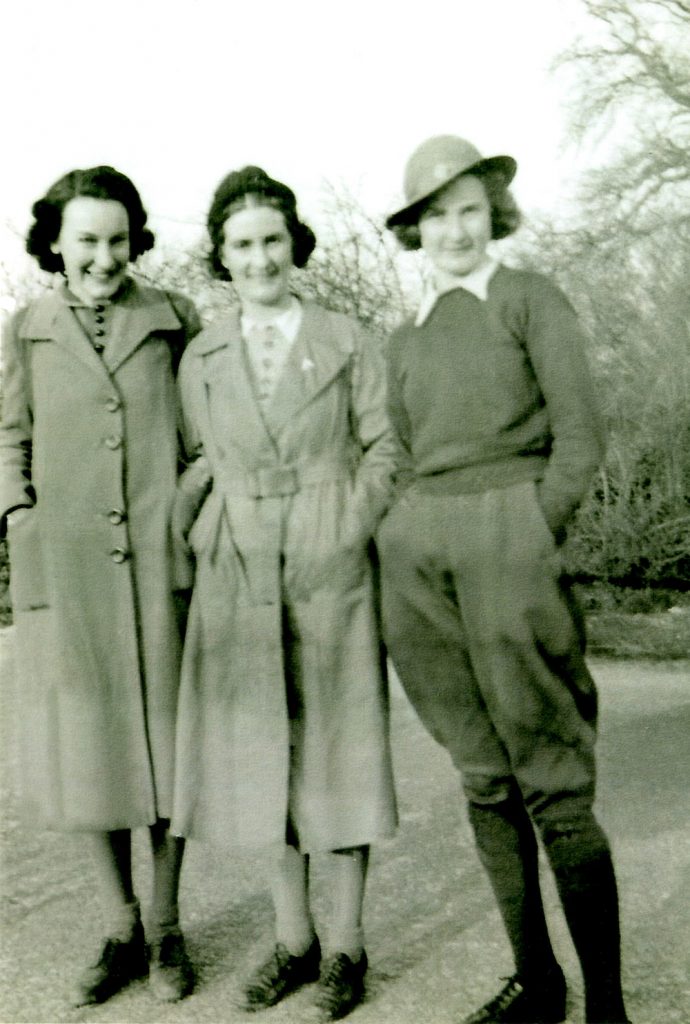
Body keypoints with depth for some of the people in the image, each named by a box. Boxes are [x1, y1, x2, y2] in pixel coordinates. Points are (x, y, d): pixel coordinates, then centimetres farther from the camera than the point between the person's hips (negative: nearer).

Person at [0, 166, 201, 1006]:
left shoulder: (173, 322, 5)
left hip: (159, 558, -1)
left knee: (167, 741, 5)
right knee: (86, 745, 6)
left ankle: (166, 930, 21)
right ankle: (119, 931, 22)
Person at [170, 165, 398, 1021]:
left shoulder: (345, 342, 2)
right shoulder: (202, 358, 9)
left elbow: (385, 448, 1)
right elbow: (200, 460, 13)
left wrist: (349, 534, -8)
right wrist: (181, 535, 0)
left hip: (331, 568, -2)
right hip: (239, 576, 3)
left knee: (337, 751, 3)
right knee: (263, 754, 8)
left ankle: (346, 948, 16)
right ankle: (293, 941, 23)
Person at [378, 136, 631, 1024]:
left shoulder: (532, 299, 4)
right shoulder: (404, 341, 18)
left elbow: (581, 437, -2)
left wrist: (529, 544, -8)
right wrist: (422, 544, 6)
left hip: (511, 533, -5)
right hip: (418, 551, 5)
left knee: (554, 787, -6)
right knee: (485, 780, 8)